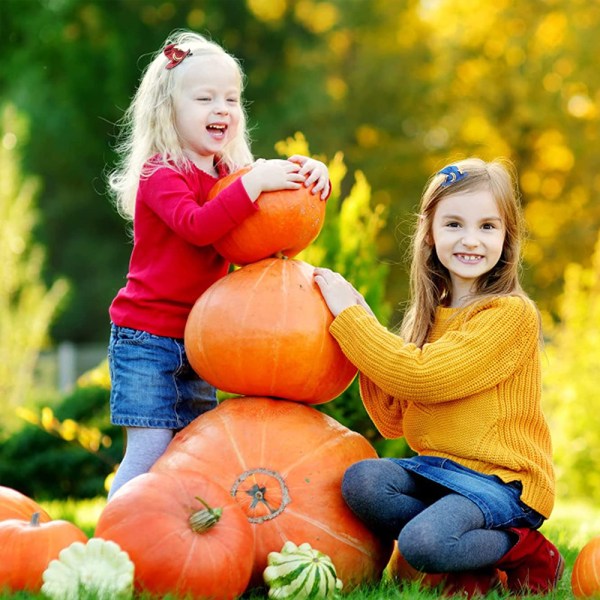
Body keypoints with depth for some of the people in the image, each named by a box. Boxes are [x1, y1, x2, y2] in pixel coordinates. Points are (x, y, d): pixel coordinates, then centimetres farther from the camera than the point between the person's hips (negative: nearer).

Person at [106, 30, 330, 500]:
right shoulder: (160, 175, -14)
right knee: (151, 448, -11)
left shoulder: (232, 174, 10)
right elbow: (196, 226, -31)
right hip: (146, 337, -7)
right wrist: (254, 184, -38)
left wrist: (312, 179, -11)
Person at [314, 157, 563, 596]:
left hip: (502, 479, -7)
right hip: (438, 469, 7)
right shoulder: (430, 316, 10)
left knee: (421, 541, -30)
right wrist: (362, 327, -1)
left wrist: (349, 315, -13)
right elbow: (392, 422, 9)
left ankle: (530, 553, -2)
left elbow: (421, 378, -22)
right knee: (361, 481, -21)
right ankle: (469, 563, -4)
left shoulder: (511, 313, -12)